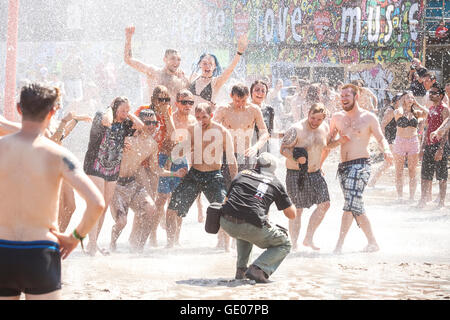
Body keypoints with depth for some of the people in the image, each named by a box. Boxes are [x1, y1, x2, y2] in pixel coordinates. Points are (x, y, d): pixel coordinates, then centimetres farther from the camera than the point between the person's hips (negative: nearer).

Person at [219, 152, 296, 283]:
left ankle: (241, 269, 27)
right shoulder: (275, 183, 18)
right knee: (284, 244, 19)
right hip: (252, 227, -4)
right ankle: (258, 269, -6)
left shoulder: (242, 174, 24)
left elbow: (227, 200, 31)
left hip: (226, 223, 4)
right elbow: (291, 214, 22)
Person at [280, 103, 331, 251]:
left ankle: (309, 239, 10)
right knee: (297, 209, -6)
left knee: (324, 204, -1)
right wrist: (295, 158, -31)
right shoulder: (296, 130, -17)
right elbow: (283, 148, -14)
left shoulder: (325, 128, 2)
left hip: (315, 173, 6)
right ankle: (294, 245, 2)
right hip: (296, 174, -6)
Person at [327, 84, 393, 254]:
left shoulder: (368, 117, 2)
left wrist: (386, 150, -21)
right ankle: (373, 242, 19)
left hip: (360, 165, -6)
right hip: (343, 166, 6)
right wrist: (339, 141, -4)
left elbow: (381, 139, 0)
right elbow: (328, 143, 17)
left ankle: (339, 245, -22)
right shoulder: (337, 117, 14)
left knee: (350, 204, -19)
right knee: (356, 208, 8)